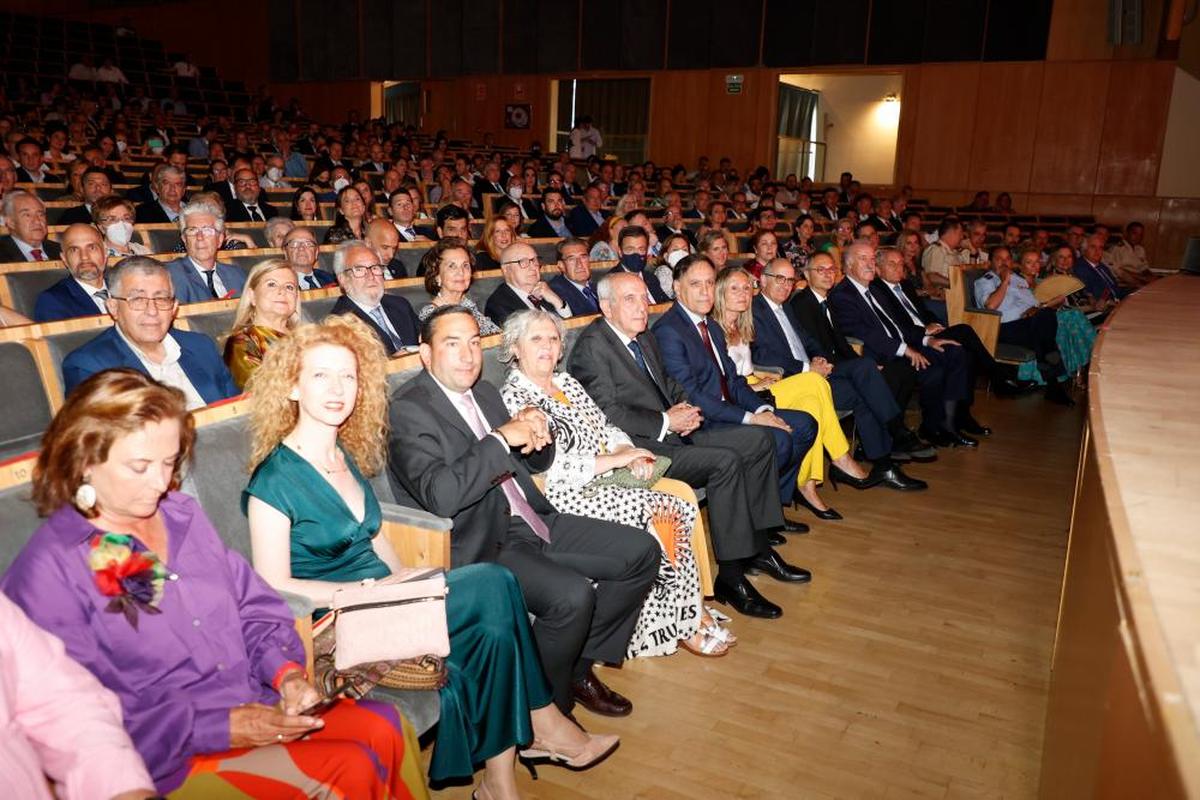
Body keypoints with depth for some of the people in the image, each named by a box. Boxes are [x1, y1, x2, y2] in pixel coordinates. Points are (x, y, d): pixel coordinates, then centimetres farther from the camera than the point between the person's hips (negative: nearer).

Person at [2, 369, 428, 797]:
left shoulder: (182, 515, 11)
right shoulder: (49, 572, -7)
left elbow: (257, 610, 13)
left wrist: (286, 671, -6)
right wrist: (219, 728, -19)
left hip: (265, 711, 6)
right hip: (171, 760, -6)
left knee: (387, 728, -21)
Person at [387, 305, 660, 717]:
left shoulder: (484, 392, 13)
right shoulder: (409, 409, -12)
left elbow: (535, 463, 21)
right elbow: (440, 496, -27)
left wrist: (535, 435, -2)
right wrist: (502, 439, -24)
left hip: (530, 522, 9)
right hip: (479, 545, -9)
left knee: (641, 551, 4)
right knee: (572, 594, -30)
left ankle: (577, 665, 16)